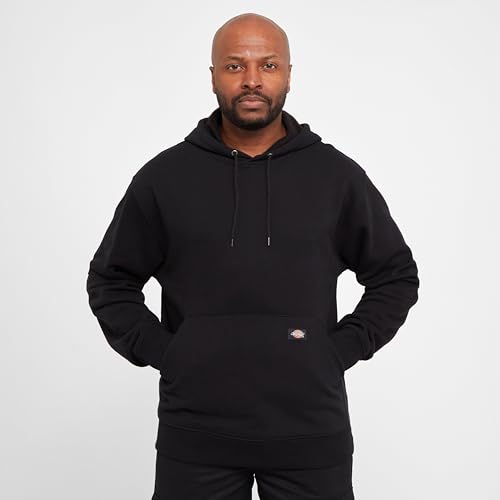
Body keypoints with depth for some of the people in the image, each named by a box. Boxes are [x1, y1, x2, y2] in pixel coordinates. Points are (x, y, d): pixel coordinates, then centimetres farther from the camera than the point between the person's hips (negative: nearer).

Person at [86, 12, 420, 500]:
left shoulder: (337, 175, 1)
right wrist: (156, 351, -2)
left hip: (310, 431, 0)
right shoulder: (163, 177, 1)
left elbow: (396, 276, 10)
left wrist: (341, 349, -1)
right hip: (195, 432, 0)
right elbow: (110, 280, 10)